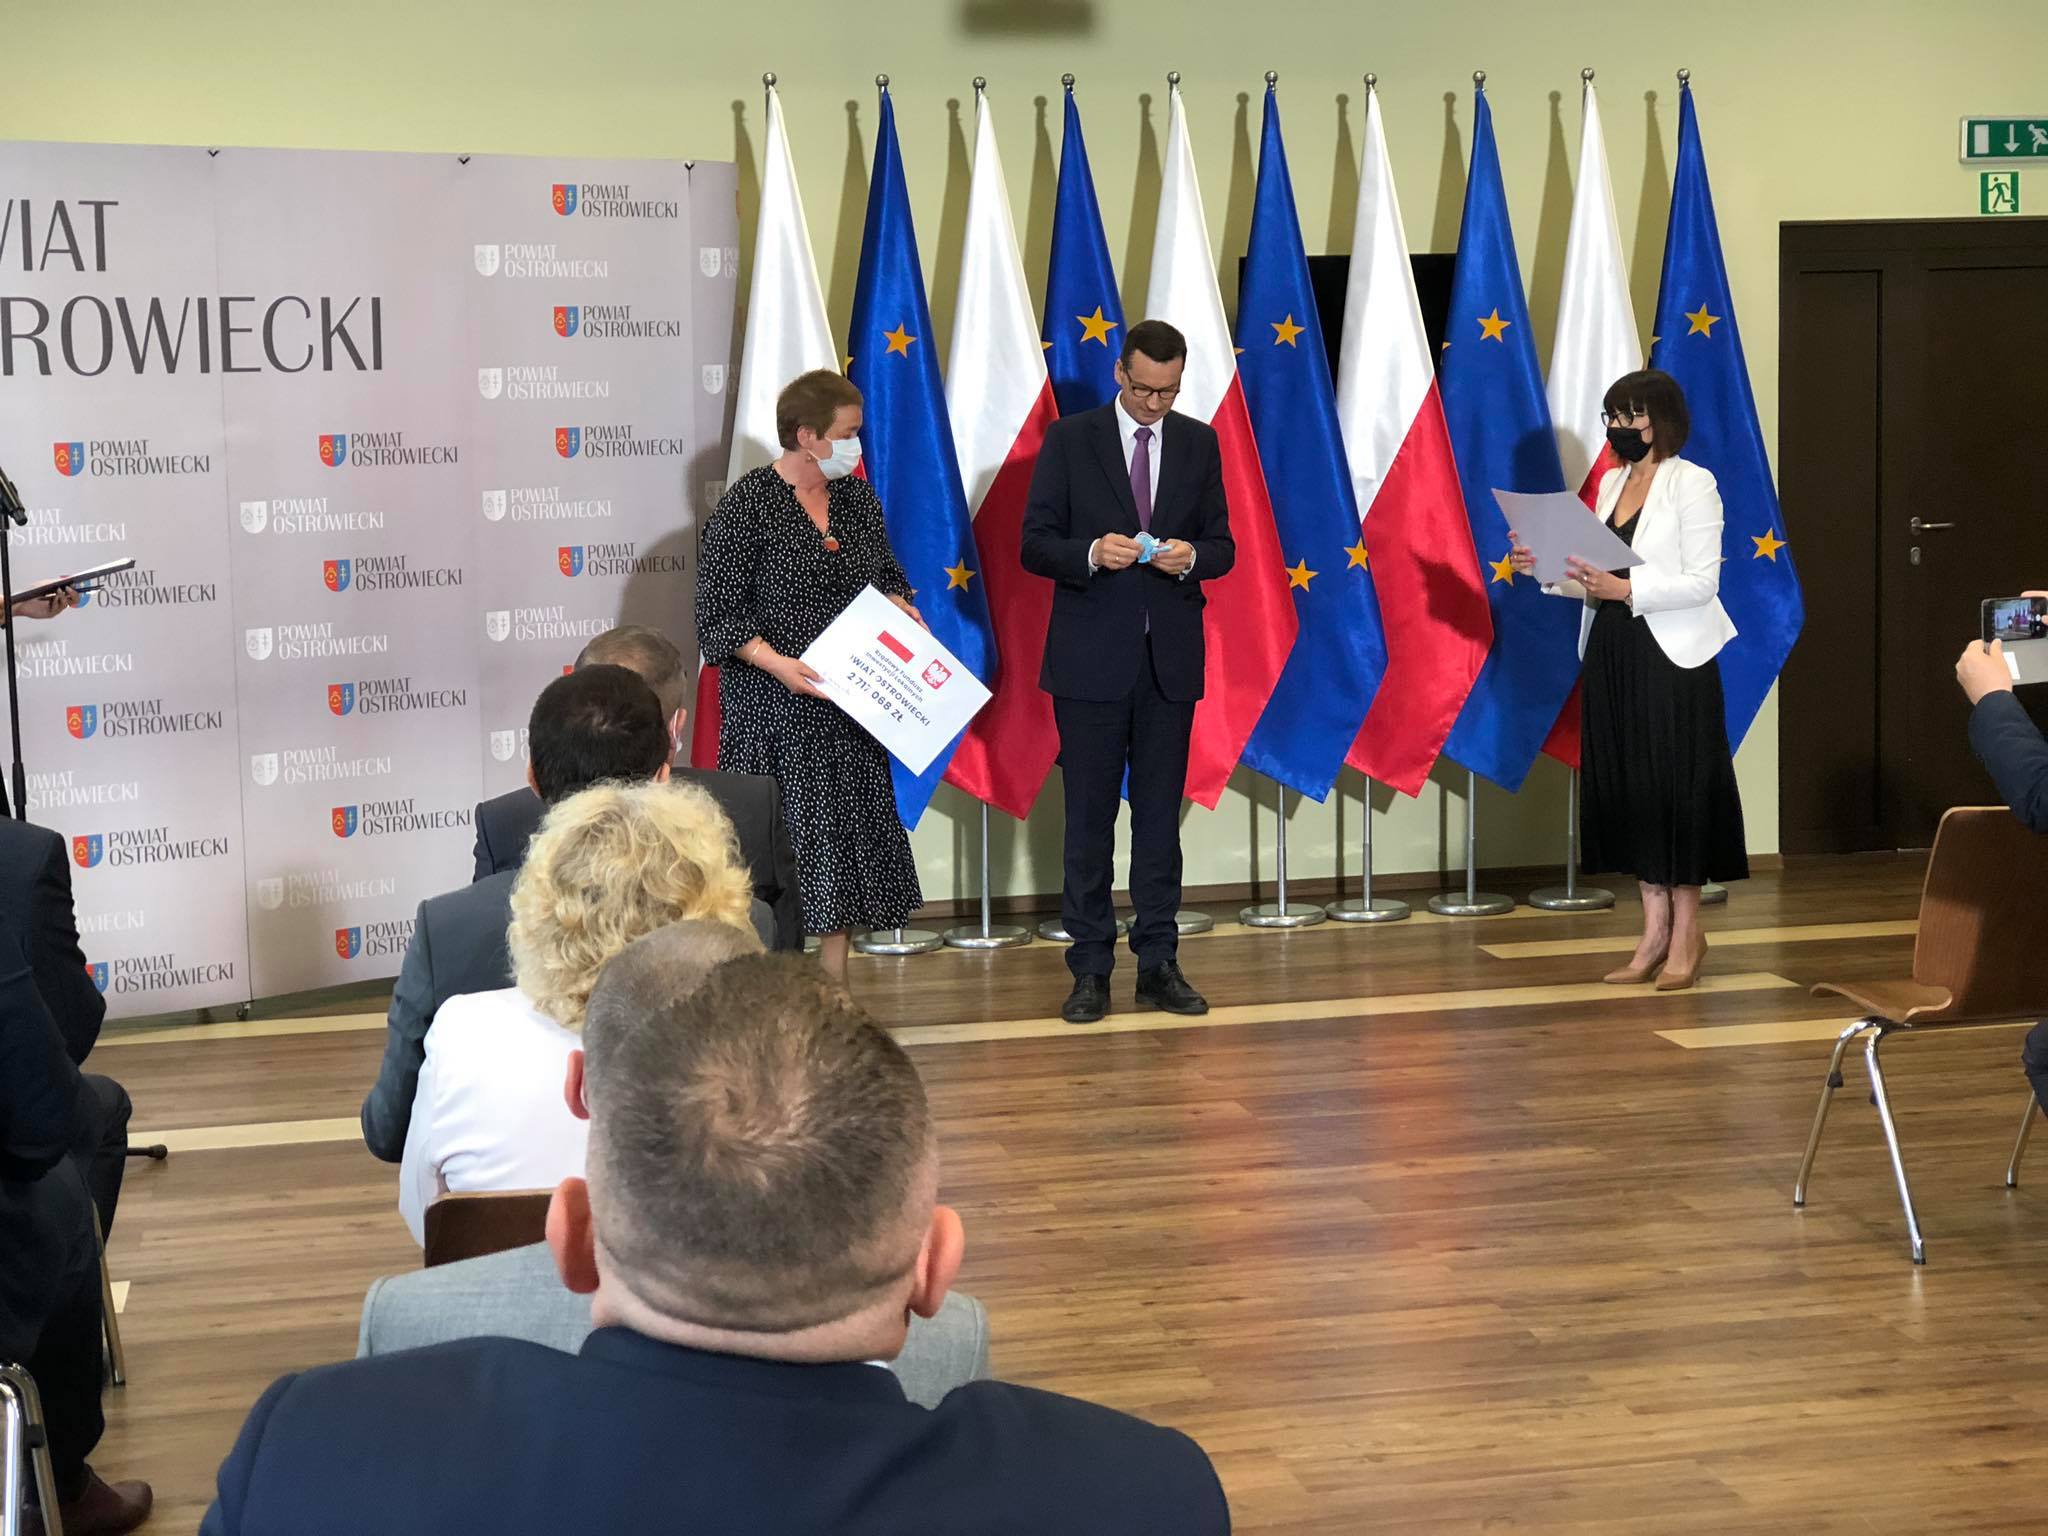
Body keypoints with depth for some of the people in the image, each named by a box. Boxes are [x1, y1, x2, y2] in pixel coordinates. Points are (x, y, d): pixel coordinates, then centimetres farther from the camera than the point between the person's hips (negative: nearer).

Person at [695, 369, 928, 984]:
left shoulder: (857, 497, 10)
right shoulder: (746, 505, -10)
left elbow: (887, 578, 23)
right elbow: (718, 615, -11)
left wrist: (898, 605, 0)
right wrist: (780, 664, -24)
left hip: (849, 709, 6)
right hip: (773, 710, -6)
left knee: (849, 839, 7)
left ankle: (836, 985, 15)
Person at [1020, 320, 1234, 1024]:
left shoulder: (1199, 443, 8)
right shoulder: (1070, 439, -1)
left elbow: (1222, 546, 9)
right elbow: (1035, 544, -3)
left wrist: (1191, 557, -13)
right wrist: (1091, 553, -22)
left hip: (1171, 658, 3)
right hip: (1092, 657, -2)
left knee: (1161, 816, 7)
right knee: (1089, 818, 2)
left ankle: (1159, 965, 14)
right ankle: (1090, 971, 8)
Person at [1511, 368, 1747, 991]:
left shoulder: (1692, 484, -8)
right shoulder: (1611, 483, 13)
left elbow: (1702, 582, -14)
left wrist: (1624, 588, -24)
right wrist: (1546, 568, 1)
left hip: (1673, 659, -7)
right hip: (1614, 654, 7)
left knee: (1677, 787, -1)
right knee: (1628, 788, 8)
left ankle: (1686, 933, 10)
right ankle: (1655, 933, 15)